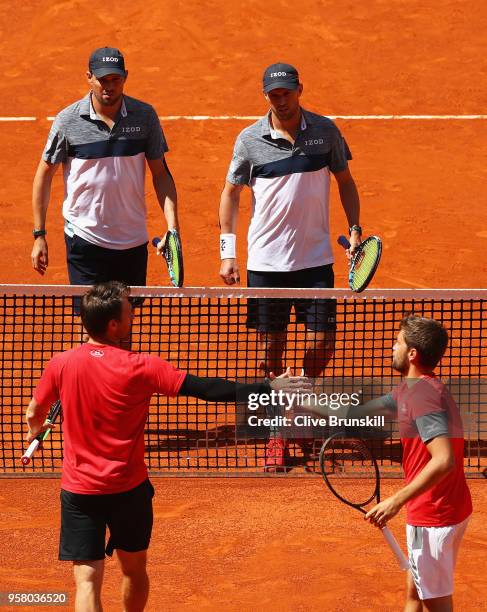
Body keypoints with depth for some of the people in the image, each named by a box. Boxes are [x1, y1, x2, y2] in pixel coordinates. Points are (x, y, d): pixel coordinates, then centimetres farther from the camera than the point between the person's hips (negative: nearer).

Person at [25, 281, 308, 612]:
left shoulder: (60, 365, -7)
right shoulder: (142, 368, -14)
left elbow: (34, 415, 9)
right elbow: (205, 388, -14)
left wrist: (35, 431, 34)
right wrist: (267, 388, -9)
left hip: (78, 490, 0)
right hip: (128, 489, 0)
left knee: (87, 580, -2)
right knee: (134, 569, 23)